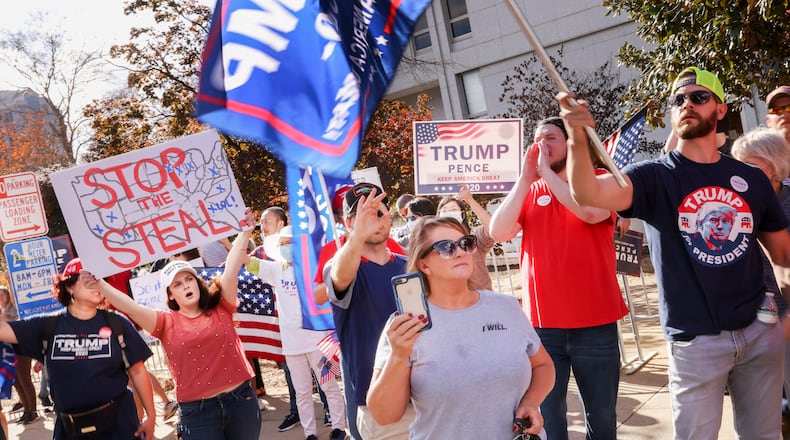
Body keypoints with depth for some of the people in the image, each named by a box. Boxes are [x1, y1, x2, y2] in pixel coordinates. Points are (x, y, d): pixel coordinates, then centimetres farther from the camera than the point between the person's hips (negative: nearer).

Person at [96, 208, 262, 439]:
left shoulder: (220, 309, 4)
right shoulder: (167, 322, 4)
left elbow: (232, 268, -4)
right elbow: (129, 306, -6)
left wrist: (245, 232, -11)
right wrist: (96, 282, -13)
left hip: (240, 400, 1)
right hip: (197, 411, -1)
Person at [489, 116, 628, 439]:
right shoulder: (528, 190, 9)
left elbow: (591, 212, -21)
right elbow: (498, 232, -7)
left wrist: (546, 170, -14)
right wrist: (526, 177, -10)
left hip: (595, 322, -2)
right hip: (542, 322, 2)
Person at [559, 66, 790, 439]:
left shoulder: (752, 179, 4)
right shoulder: (655, 177, -8)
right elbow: (587, 193, -28)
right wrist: (577, 136, -45)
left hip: (760, 332, 4)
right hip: (696, 340, -4)